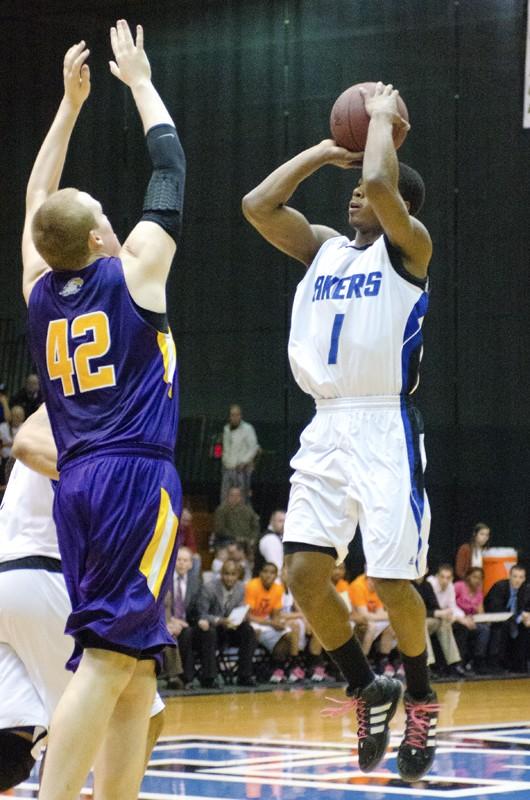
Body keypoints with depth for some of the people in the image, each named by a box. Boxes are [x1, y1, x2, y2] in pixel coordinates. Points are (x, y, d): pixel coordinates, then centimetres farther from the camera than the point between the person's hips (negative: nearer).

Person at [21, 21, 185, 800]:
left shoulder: (40, 291, 11)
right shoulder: (132, 273, -2)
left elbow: (38, 199, 28)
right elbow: (171, 169, 9)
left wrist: (71, 102, 32)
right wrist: (139, 81, 21)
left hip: (78, 485, 7)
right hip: (136, 479, -7)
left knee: (135, 672, 11)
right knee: (107, 657, -14)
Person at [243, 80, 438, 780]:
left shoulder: (407, 247, -1)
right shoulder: (324, 248, 17)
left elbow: (381, 183, -20)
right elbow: (258, 205, 8)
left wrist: (383, 119, -3)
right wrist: (324, 151, 12)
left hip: (385, 428, -6)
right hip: (326, 430, 6)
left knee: (391, 580, -6)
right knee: (304, 572, -4)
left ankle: (420, 698, 17)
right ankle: (366, 690, 15)